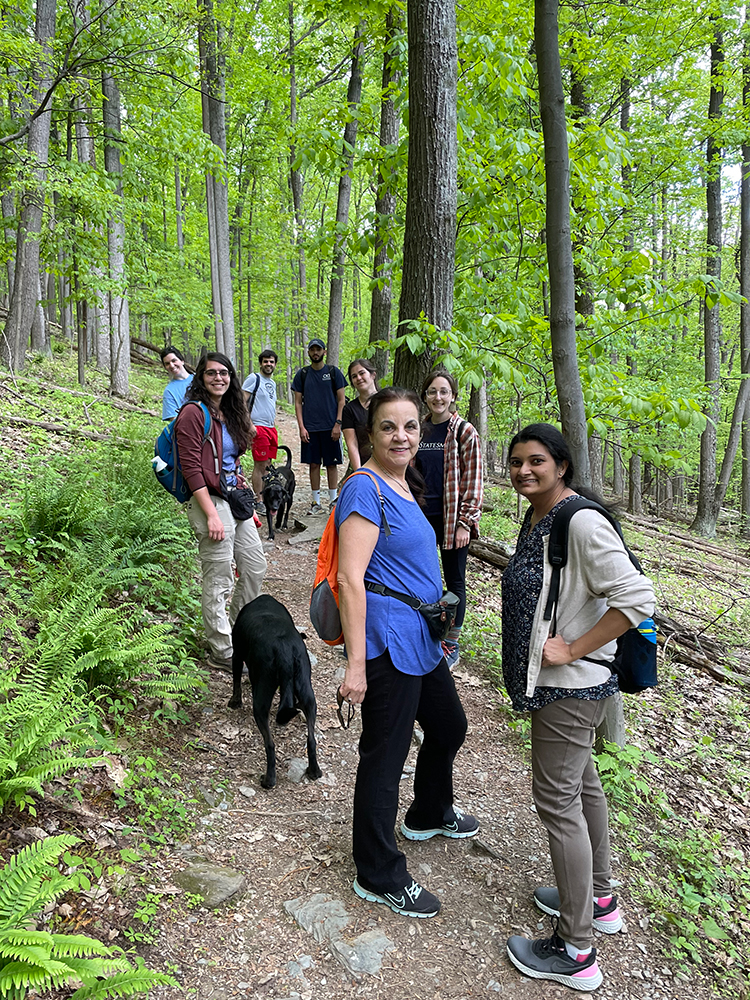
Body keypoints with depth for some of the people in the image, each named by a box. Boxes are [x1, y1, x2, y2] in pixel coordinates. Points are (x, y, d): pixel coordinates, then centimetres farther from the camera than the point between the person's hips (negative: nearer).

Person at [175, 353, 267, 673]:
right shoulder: (193, 413, -10)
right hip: (210, 502, -9)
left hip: (236, 500, 9)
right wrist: (211, 514, -21)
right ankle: (222, 652, 12)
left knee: (255, 567, 16)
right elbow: (191, 469, -16)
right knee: (219, 580, -2)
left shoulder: (229, 413, 16)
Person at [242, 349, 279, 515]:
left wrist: (274, 422, 18)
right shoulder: (253, 378, -6)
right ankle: (258, 502, -2)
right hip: (259, 428, -8)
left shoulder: (272, 383, 19)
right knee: (260, 465, -7)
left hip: (271, 428, 8)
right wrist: (250, 425, -18)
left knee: (267, 465, 11)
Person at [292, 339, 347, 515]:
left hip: (330, 427, -1)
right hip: (310, 428, 1)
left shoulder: (333, 372, 4)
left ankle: (333, 500, 14)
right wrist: (301, 427, -2)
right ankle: (316, 502, 12)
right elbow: (298, 402, 8)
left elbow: (341, 400, 3)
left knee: (332, 464, 4)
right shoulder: (302, 374, 8)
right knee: (314, 464, 4)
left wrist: (338, 423, -7)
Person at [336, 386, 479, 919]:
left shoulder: (404, 485, 11)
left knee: (449, 726, 26)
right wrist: (356, 664, -25)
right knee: (385, 757, 4)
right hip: (388, 642, -10)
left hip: (420, 640, 10)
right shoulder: (365, 488, -18)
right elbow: (350, 579, -23)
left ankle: (429, 815, 51)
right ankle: (379, 878, 23)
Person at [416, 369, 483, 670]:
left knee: (454, 581, 7)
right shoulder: (419, 430, 7)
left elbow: (473, 481, -8)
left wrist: (465, 523, -12)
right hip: (422, 516, 5)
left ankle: (452, 644, 19)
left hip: (451, 519, -4)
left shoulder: (465, 431, -7)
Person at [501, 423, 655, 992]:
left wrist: (571, 651, -24)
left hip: (571, 687, -10)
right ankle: (599, 899, 43)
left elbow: (637, 599, -28)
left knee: (558, 801, -1)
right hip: (555, 683, 10)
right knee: (581, 782, 22)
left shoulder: (582, 523, -23)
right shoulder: (538, 517, 7)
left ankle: (576, 953, 16)